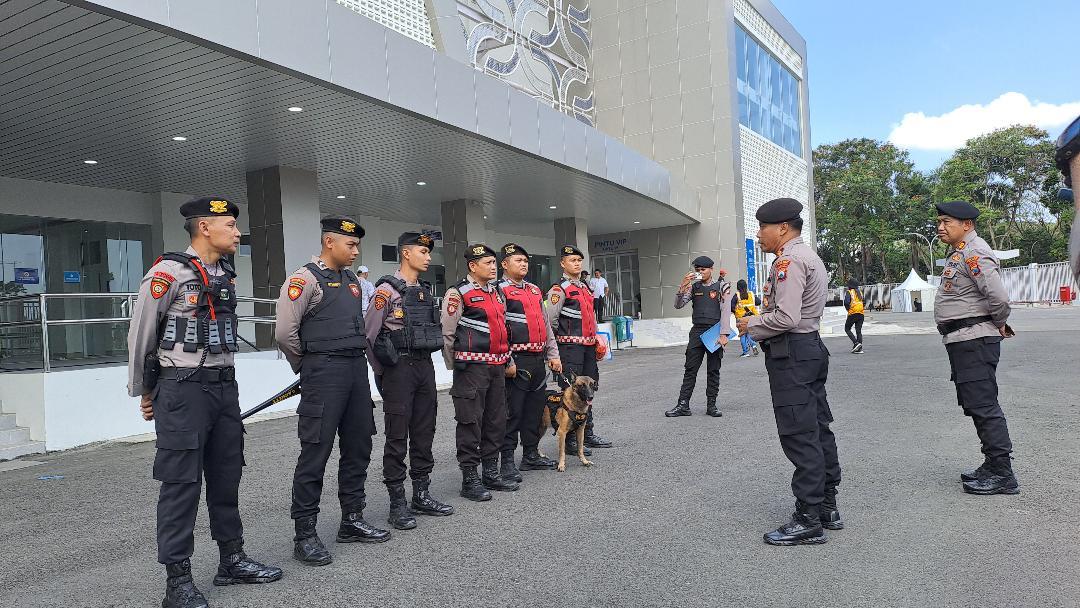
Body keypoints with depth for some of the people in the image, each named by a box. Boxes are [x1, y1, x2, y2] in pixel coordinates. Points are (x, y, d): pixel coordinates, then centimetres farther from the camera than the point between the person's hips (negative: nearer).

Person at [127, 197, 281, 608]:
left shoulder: (226, 277, 12)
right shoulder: (168, 273, -10)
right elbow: (140, 335, -5)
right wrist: (143, 391, 3)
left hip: (225, 388, 7)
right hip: (183, 390, -7)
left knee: (227, 475, 13)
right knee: (181, 483, -2)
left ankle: (232, 559, 25)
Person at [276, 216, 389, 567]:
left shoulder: (353, 281, 16)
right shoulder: (305, 279, -9)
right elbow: (285, 333, -14)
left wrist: (360, 355, 16)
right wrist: (309, 366, -1)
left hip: (357, 369, 8)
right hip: (324, 374, -8)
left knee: (358, 447, 12)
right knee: (316, 452, -4)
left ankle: (352, 519, 25)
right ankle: (305, 534, 5)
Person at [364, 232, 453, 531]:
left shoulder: (425, 291, 14)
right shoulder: (388, 290, -9)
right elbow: (370, 332, -10)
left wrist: (425, 361, 14)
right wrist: (382, 371, -4)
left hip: (425, 366, 7)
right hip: (399, 369, -7)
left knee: (424, 433, 12)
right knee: (397, 437, -1)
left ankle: (422, 495, 22)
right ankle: (397, 503, 7)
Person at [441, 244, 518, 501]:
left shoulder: (498, 292, 16)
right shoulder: (458, 293, -8)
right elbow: (447, 334, -8)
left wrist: (508, 360, 19)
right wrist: (456, 367, -3)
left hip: (497, 367, 8)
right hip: (472, 368, -8)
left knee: (496, 421, 13)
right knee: (471, 422, -2)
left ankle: (491, 473, 25)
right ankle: (470, 480, 6)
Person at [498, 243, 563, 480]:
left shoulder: (535, 290, 18)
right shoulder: (500, 291, -7)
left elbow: (546, 325, 21)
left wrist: (553, 355, 15)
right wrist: (507, 362, -19)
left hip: (538, 360, 8)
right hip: (516, 362, -8)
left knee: (536, 408, 14)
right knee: (513, 412, -3)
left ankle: (531, 455, 26)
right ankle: (507, 462, 6)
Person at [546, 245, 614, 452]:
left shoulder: (585, 287, 17)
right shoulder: (559, 290, -10)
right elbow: (550, 321, -13)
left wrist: (595, 336, 18)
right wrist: (563, 338, -4)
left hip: (588, 346, 8)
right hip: (570, 347, -8)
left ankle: (588, 433, 26)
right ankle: (569, 441, 1)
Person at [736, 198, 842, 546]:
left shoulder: (789, 260, -15)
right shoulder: (809, 256, 19)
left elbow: (786, 317, -23)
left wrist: (751, 325, -8)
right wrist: (760, 320, 13)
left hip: (791, 355, -11)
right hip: (811, 347, 11)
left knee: (799, 437, -7)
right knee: (818, 431, 14)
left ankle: (808, 522, -1)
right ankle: (827, 508, 23)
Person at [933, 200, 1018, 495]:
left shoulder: (974, 253, -15)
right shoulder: (958, 253, 17)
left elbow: (999, 296, -24)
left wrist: (999, 324, -8)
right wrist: (999, 325, 16)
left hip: (975, 339, -11)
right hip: (962, 341, 11)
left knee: (983, 405, -8)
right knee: (975, 405, 16)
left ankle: (1002, 474, -2)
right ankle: (993, 466, 26)